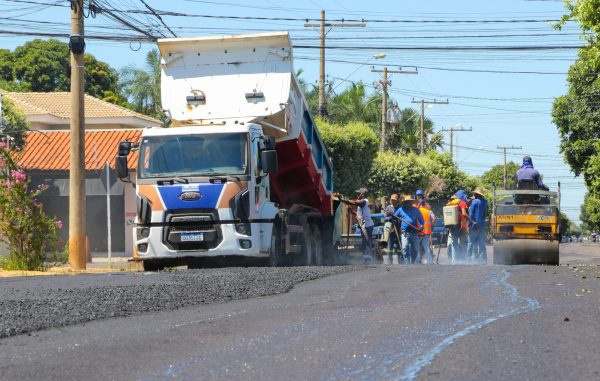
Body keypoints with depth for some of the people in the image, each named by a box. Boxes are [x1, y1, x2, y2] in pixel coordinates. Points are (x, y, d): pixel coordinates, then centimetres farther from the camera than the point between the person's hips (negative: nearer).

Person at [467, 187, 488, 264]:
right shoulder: (485, 202, 10)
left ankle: (469, 258, -7)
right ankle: (483, 259, 7)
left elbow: (471, 214, -12)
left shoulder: (474, 201, -10)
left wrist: (469, 225, -10)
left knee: (471, 242, -3)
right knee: (482, 243, 8)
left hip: (475, 224, -6)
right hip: (482, 225, 6)